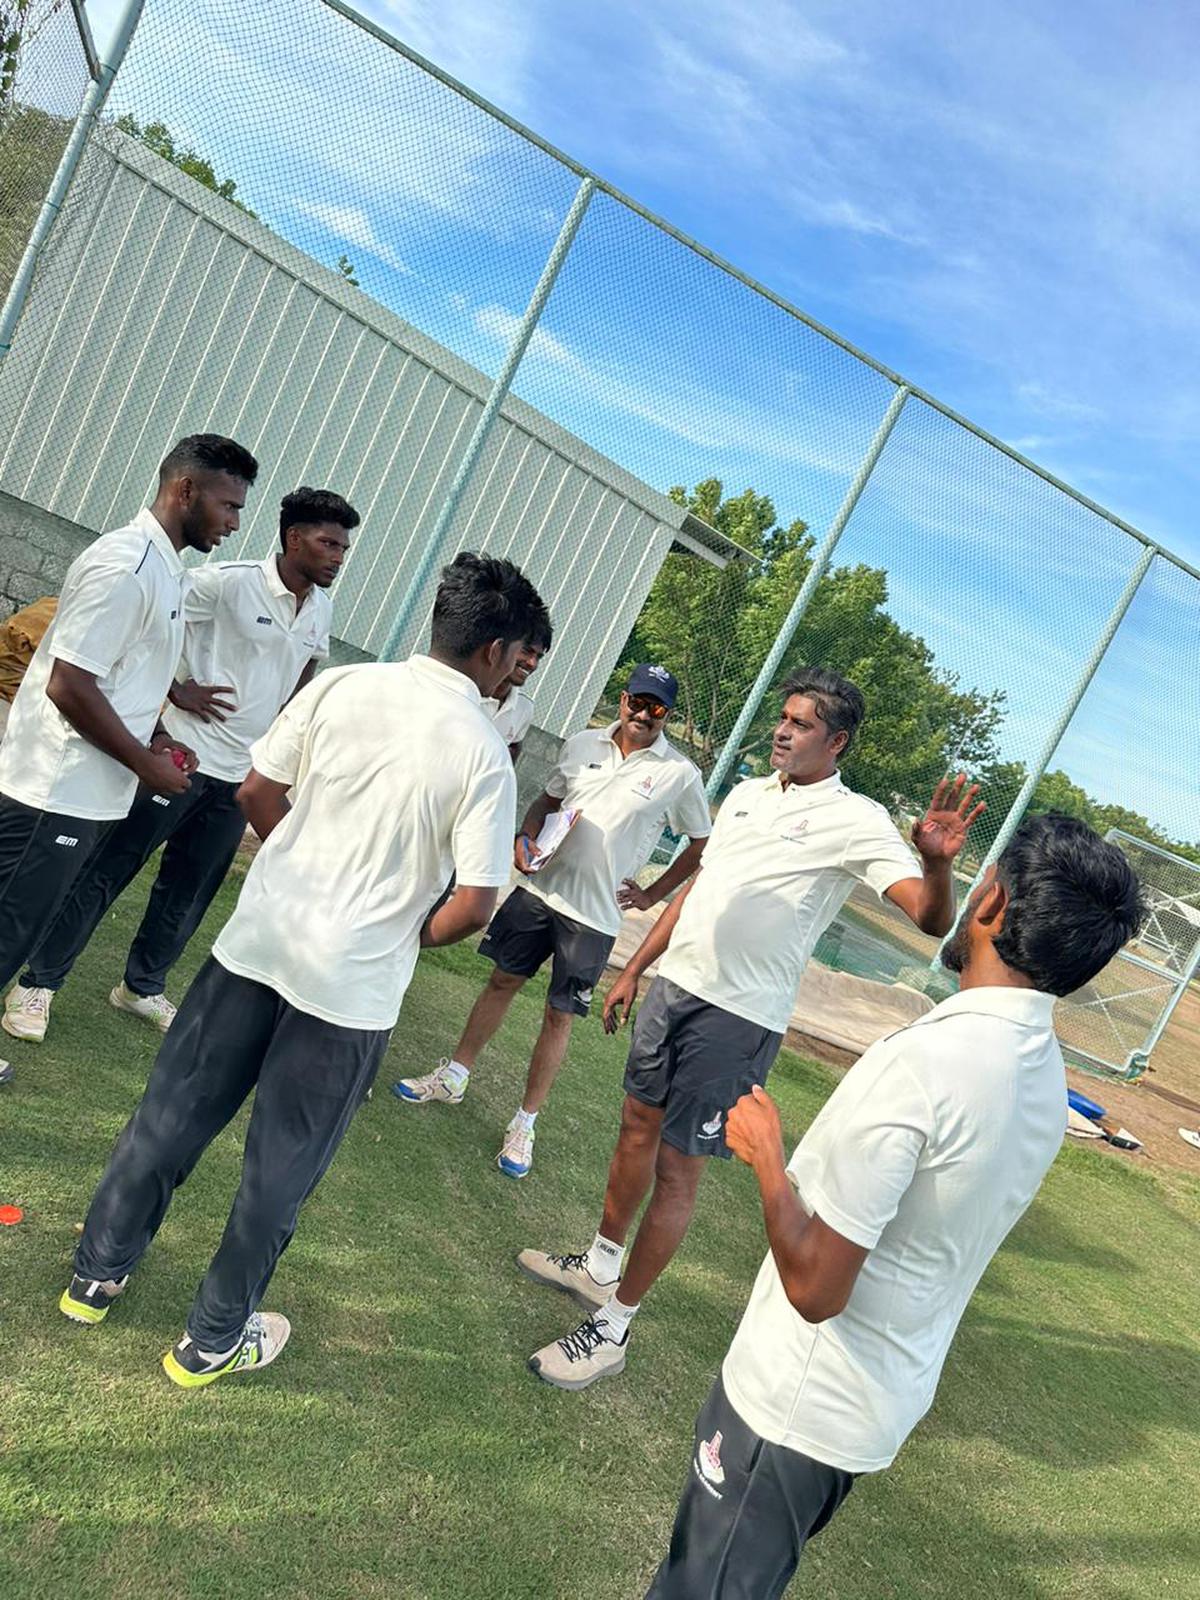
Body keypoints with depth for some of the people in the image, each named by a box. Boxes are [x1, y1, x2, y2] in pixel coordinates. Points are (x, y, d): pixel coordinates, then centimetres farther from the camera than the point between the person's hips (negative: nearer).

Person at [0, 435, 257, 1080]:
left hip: (81, 793, 9)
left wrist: (154, 735, 9)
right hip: (54, 795, -9)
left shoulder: (164, 570, 12)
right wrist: (146, 763, -15)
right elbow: (69, 685, -23)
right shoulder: (127, 564, -19)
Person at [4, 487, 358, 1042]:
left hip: (242, 774, 6)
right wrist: (177, 690, -15)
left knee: (189, 893, 15)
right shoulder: (228, 581, -14)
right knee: (107, 871, 3)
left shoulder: (321, 610, 6)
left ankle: (142, 987, 33)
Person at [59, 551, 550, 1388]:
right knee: (281, 1167, 15)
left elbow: (258, 792, 1)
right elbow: (474, 907, -18)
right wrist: (415, 935, 2)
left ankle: (98, 1272, 40)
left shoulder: (340, 684, -5)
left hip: (260, 940, 4)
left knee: (175, 1112, 22)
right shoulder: (482, 754, -16)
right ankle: (214, 1339, 32)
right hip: (354, 985, -4)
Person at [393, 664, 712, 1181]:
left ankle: (524, 1123, 20)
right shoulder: (582, 744, 2)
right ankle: (453, 1077, 32)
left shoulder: (679, 774, -8)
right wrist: (527, 837, -3)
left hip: (595, 914, -3)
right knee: (502, 980, 13)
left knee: (559, 1016, 5)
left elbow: (701, 845, 2)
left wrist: (651, 895, 2)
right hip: (541, 887, 3)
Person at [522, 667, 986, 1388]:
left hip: (739, 1019, -7)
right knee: (638, 1127, 19)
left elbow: (931, 918, -20)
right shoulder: (747, 793, 10)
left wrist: (938, 863, -42)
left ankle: (613, 1327, 16)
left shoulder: (858, 822, -11)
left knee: (677, 1170, 1)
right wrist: (634, 968, 20)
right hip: (675, 984, 7)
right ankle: (599, 1266, 40)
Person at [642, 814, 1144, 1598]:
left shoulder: (921, 1062, -30)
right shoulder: (1049, 1077, -2)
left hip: (796, 1406, -8)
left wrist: (766, 1154, -13)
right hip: (888, 1406, 8)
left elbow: (815, 1285, -27)